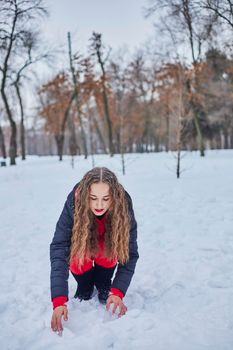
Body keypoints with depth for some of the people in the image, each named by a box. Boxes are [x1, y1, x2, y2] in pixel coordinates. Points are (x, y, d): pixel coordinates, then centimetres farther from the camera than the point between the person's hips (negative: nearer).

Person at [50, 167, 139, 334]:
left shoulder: (123, 206, -35)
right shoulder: (73, 204, -38)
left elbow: (129, 253, -30)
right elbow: (58, 251, -43)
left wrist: (118, 292, -42)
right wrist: (59, 301, -52)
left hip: (108, 241, 0)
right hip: (83, 240, 0)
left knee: (110, 251, -31)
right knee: (76, 256, -29)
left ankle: (103, 284, 1)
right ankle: (85, 287, 5)